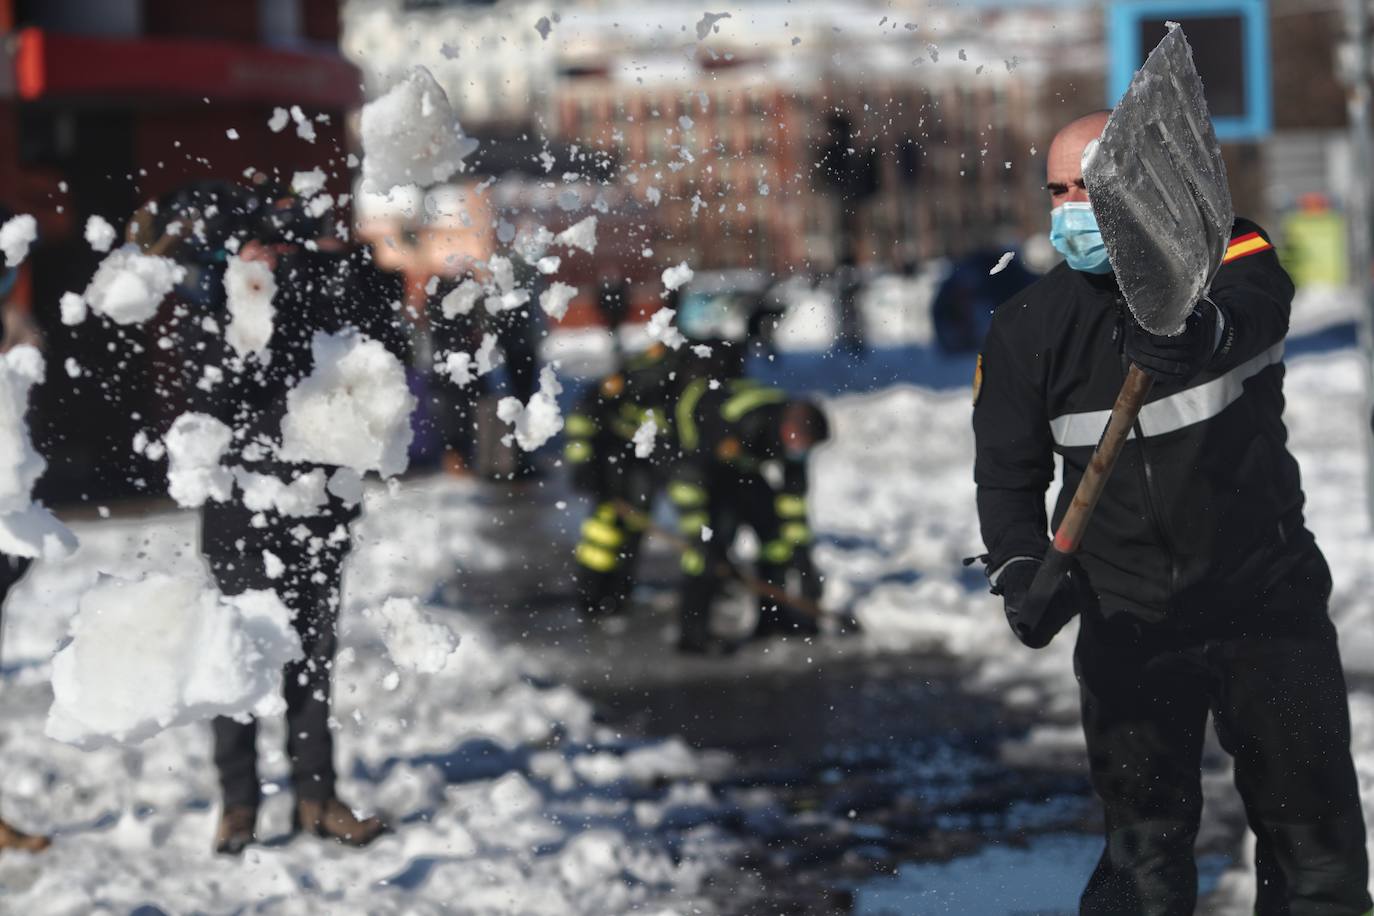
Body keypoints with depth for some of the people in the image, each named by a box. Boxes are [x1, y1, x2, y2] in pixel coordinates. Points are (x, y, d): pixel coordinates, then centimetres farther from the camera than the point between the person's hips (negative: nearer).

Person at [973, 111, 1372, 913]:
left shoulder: (1233, 260, -9)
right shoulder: (1028, 328, -3)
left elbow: (1249, 314, -33)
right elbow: (1010, 476, 1)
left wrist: (1197, 329, -57)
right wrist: (1020, 573, -18)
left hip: (1268, 598, -1)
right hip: (1130, 620, 1)